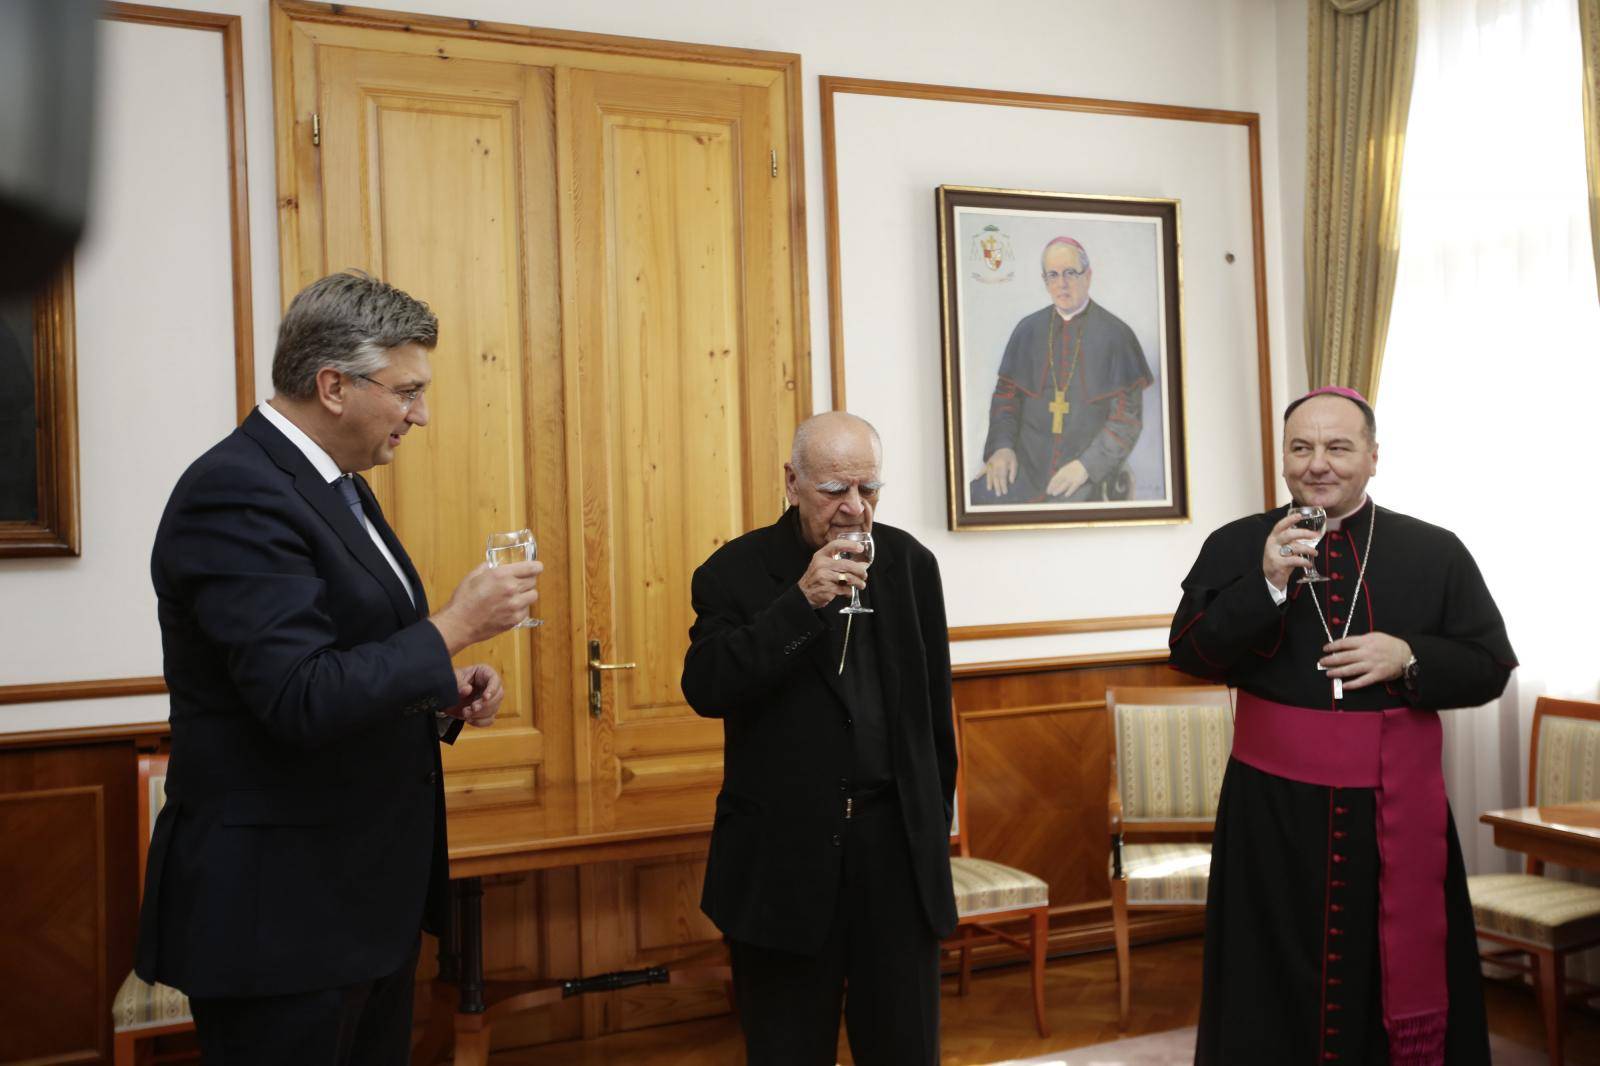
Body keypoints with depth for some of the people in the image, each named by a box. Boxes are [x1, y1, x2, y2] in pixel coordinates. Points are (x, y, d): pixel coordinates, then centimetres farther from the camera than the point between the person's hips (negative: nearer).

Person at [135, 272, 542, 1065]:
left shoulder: (334, 484, 10)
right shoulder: (237, 494, -20)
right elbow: (303, 702, -27)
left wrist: (444, 693, 2)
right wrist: (455, 626, -20)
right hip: (279, 914, -9)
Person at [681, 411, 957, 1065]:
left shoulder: (910, 563, 6)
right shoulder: (737, 571, -3)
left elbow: (934, 709, 12)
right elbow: (705, 689, -18)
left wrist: (934, 823, 14)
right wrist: (802, 600, -23)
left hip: (897, 849, 2)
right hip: (784, 857, -2)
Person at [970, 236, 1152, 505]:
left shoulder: (1115, 334, -2)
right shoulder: (1028, 329, 7)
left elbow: (1127, 416, -2)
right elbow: (1006, 394, 9)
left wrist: (1088, 465, -12)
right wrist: (1001, 446, -8)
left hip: (1082, 473, -2)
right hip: (1024, 462, 2)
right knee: (979, 496, -22)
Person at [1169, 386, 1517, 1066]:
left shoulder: (1436, 552, 5)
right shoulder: (1235, 547, 3)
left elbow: (1491, 666, 6)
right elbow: (1188, 653, -6)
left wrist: (1408, 658, -12)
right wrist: (1266, 586, -18)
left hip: (1396, 808, 1)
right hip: (1272, 806, 0)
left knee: (1403, 979, 9)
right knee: (1275, 988, 8)